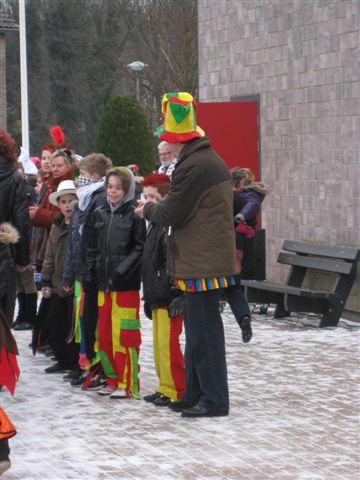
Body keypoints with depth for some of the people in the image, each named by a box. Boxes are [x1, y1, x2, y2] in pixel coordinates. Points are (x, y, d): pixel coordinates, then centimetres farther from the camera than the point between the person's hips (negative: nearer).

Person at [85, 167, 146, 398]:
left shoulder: (134, 215, -5)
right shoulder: (99, 214, 12)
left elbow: (140, 248, -10)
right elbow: (92, 247, 17)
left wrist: (121, 271, -15)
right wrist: (92, 271, 6)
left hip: (126, 284, -6)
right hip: (104, 283, 6)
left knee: (125, 334, -6)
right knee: (105, 334, 9)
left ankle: (128, 384, 0)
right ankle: (113, 379, 19)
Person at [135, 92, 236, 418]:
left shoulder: (193, 167, -17)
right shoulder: (211, 160, 16)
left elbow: (172, 213, -14)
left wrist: (147, 210, 5)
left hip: (202, 263, -10)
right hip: (210, 258, 10)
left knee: (204, 333, -5)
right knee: (198, 331, 15)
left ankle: (215, 400, 0)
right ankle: (194, 395, 23)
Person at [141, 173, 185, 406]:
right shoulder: (156, 224, 19)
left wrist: (174, 297, -23)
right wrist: (149, 297, 25)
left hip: (170, 298, -11)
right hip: (157, 298, 11)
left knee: (168, 344, -10)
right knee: (159, 344, 14)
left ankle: (176, 391, -5)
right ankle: (165, 388, 21)